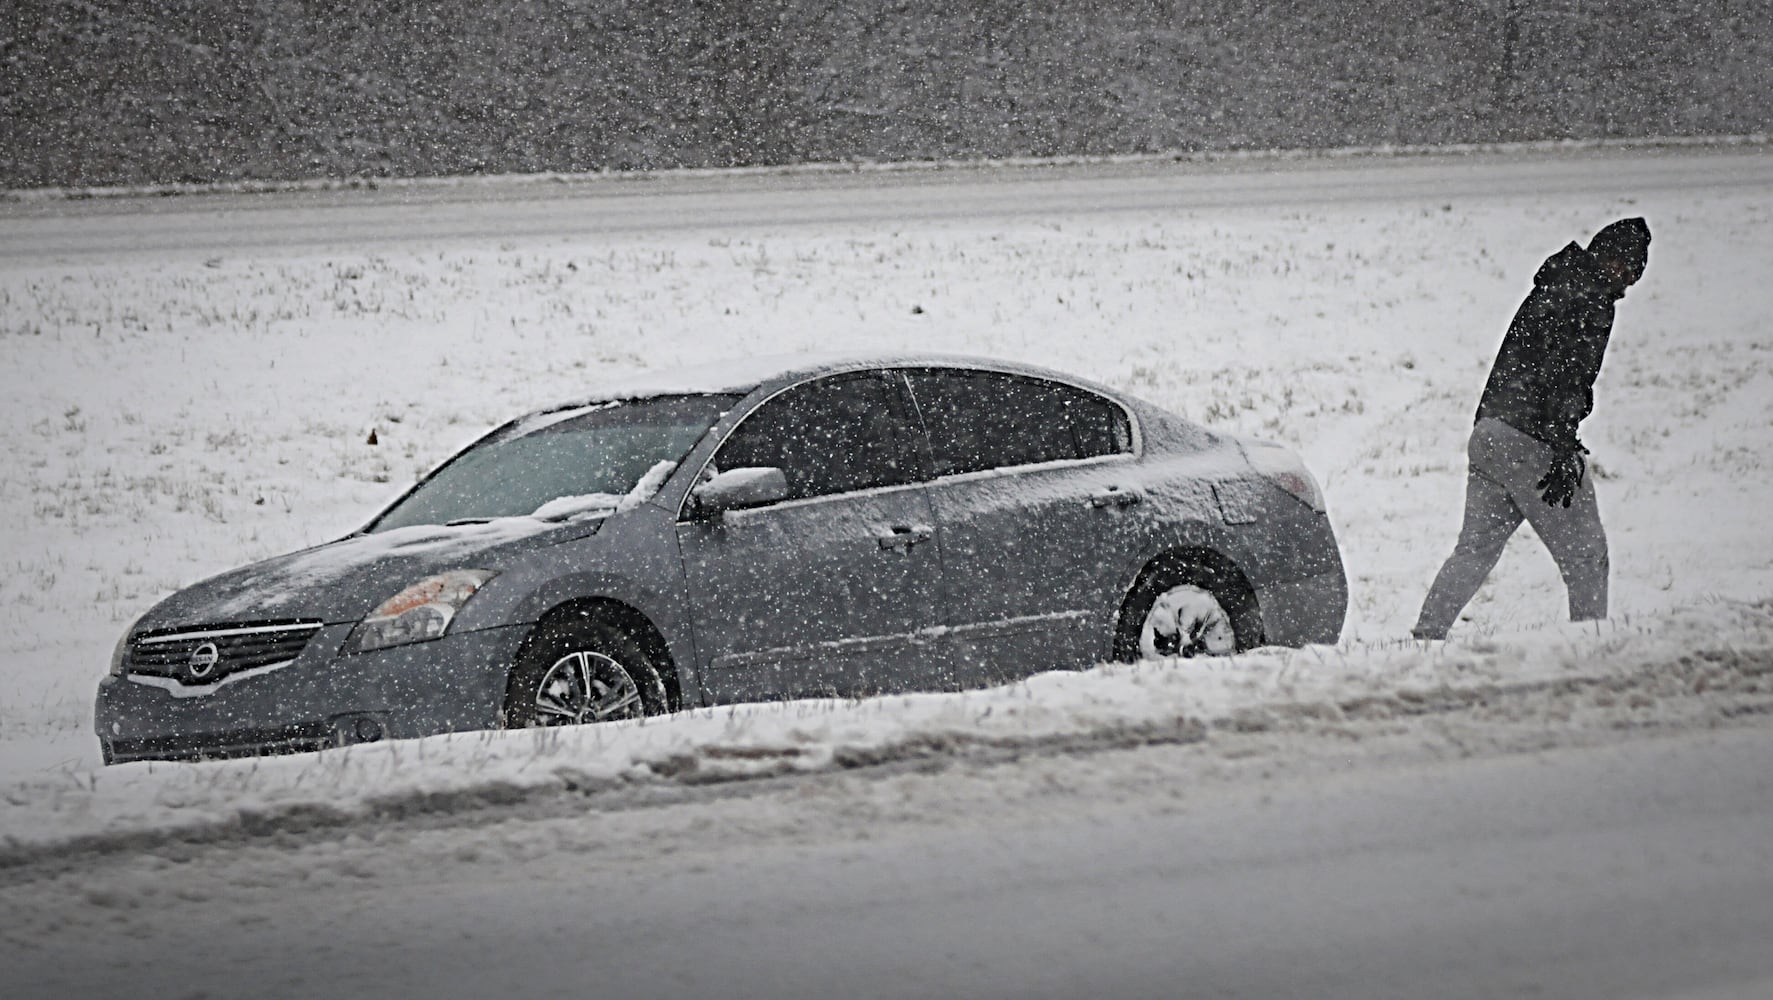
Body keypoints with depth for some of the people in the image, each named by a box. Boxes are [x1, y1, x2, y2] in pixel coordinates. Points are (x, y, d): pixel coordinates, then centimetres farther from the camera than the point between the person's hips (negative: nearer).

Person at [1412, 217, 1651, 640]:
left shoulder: (1547, 291, 18)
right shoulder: (1591, 303, -9)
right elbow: (1565, 379, -18)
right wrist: (1565, 454, -21)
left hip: (1487, 431, 8)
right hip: (1533, 443, -8)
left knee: (1476, 549, 10)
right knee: (1585, 556, 1)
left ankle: (1426, 633, 1)